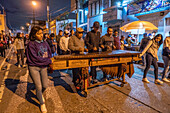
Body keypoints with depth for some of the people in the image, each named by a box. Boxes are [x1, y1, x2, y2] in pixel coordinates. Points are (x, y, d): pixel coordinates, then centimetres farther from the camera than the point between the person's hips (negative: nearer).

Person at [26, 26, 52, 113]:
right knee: (39, 87, 3)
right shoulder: (31, 44, -11)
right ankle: (42, 104, 27)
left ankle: (39, 94, 47)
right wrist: (48, 61, -13)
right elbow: (35, 58, -17)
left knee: (45, 86, 11)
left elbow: (49, 54, 11)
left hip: (43, 67, 5)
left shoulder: (45, 43, 5)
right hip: (34, 67, -5)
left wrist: (48, 62, -7)